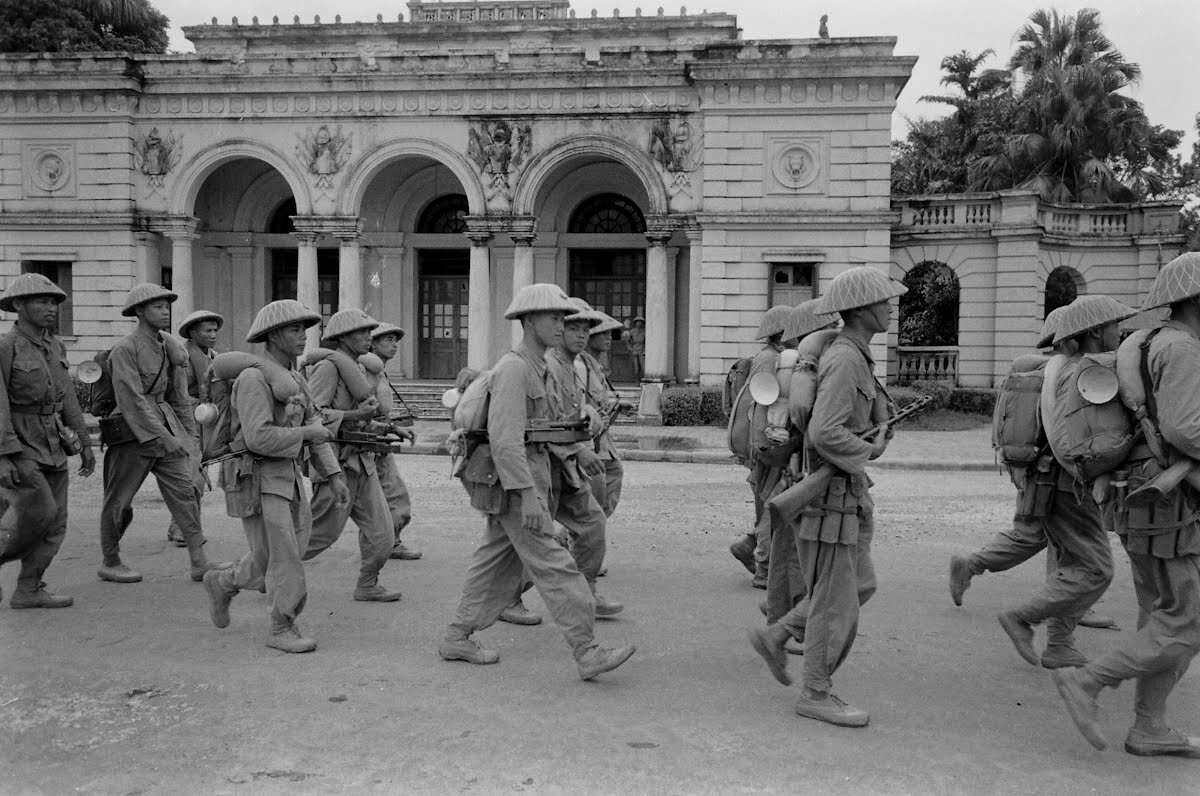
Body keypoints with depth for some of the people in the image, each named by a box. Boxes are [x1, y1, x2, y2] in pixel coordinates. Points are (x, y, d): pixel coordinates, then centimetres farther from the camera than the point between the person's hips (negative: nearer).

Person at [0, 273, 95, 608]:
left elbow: (67, 399, 13)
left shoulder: (55, 347, 9)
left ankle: (28, 591, 11)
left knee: (55, 523, 3)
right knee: (39, 512, -17)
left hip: (51, 446, 7)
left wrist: (85, 443, 11)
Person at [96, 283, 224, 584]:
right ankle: (110, 563, 24)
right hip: (133, 432, -6)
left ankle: (200, 562, -4)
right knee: (119, 500, 7)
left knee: (184, 490, -3)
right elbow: (132, 398, -20)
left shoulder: (170, 348, 9)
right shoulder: (124, 349, -13)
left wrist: (189, 433, 16)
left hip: (165, 424, 7)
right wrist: (162, 436, -24)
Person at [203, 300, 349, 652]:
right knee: (280, 557, -5)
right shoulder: (254, 379, -17)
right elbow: (260, 438, -26)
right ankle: (282, 629, 8)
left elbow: (313, 427, 12)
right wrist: (307, 433, -14)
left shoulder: (294, 378, 11)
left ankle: (223, 583, 35)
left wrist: (334, 475, 5)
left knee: (281, 554, 13)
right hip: (256, 480, -8)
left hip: (286, 477, 8)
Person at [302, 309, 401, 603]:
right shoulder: (329, 366, -12)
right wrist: (356, 415, -23)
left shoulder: (356, 368, 15)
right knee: (323, 531, -1)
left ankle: (367, 586, 18)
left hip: (361, 461, 9)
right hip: (337, 461, -9)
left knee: (380, 529, 6)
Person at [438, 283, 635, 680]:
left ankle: (457, 638, 23)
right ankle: (588, 654, -8)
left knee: (496, 563, 14)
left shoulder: (533, 367, 16)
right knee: (554, 566, -10)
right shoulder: (514, 368, -16)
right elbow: (505, 438, -23)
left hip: (525, 480, 10)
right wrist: (528, 496, -27)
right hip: (516, 484, -10)